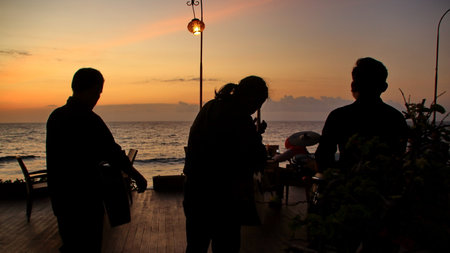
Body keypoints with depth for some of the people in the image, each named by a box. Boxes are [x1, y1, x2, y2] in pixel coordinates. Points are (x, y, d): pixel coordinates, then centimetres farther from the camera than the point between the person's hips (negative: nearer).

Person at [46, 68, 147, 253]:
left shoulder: (55, 116, 5)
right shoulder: (88, 120, -20)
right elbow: (114, 154, -17)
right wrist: (138, 178, -6)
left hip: (60, 198, 8)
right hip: (85, 202, -8)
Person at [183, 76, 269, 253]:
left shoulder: (209, 107, 5)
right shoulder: (240, 119, -20)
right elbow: (258, 163, -16)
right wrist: (257, 137, 1)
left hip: (194, 194, 8)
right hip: (223, 201, -8)